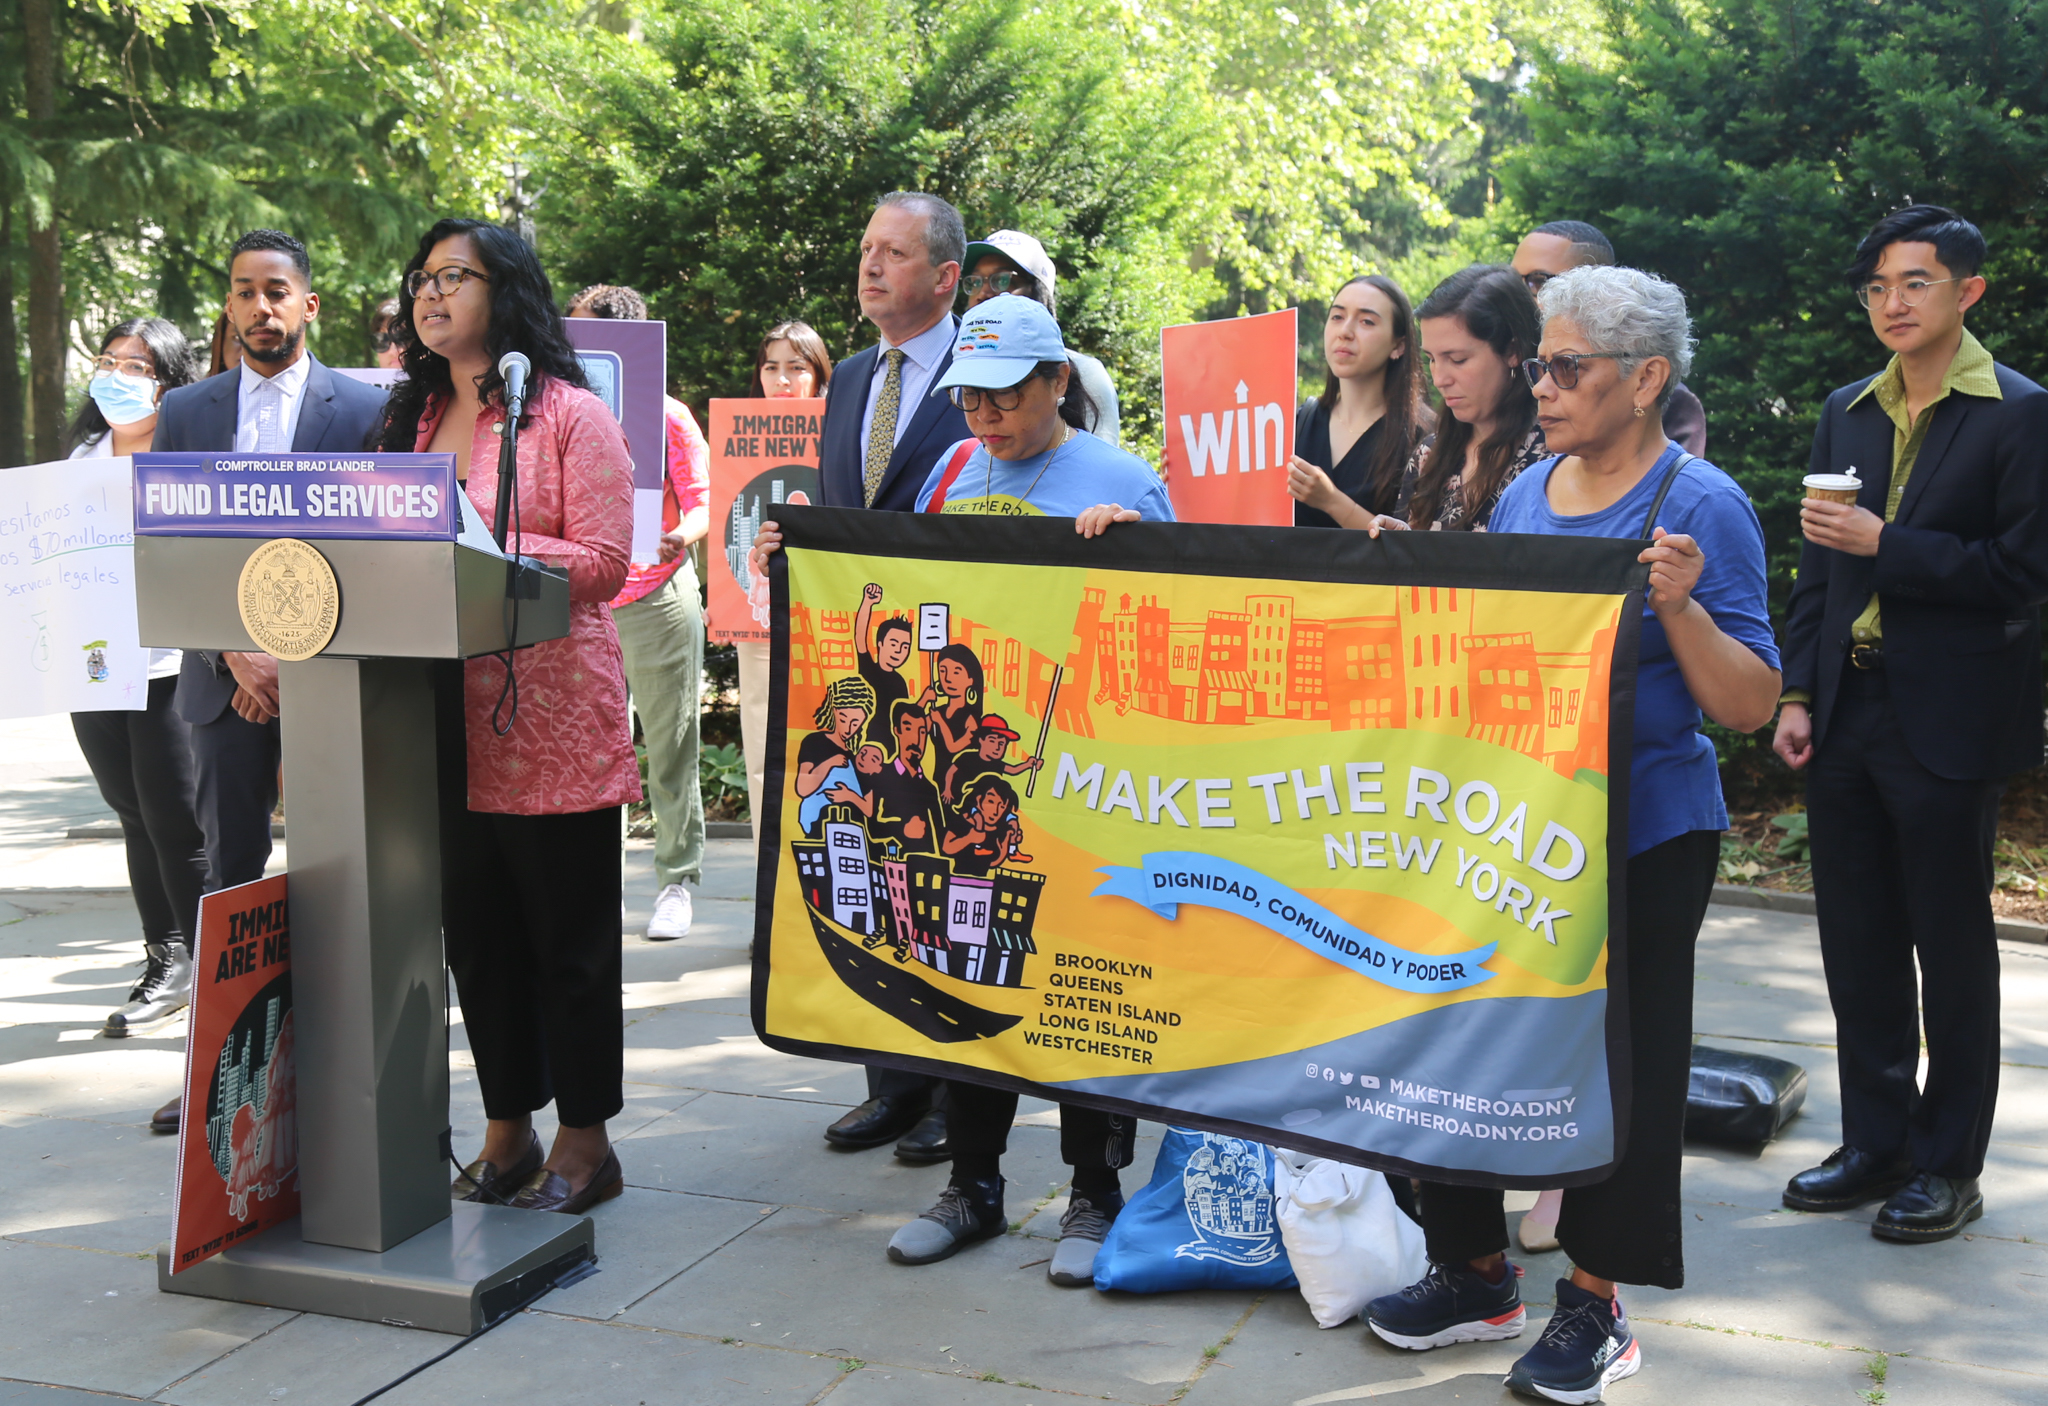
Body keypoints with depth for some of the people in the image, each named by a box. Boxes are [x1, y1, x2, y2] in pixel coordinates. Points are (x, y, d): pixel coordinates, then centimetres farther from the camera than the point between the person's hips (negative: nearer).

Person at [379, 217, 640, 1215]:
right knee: (477, 936, 12)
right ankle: (506, 1132, 25)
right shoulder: (412, 420, 16)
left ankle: (585, 1142, 15)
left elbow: (604, 563, -11)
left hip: (551, 716, -6)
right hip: (443, 724, 6)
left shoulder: (571, 415, -3)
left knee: (569, 940, 3)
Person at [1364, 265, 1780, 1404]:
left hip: (1641, 839, -6)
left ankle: (1596, 1309, 19)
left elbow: (1751, 706, -13)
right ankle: (1478, 1275, 27)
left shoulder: (1702, 506, -9)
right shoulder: (1525, 496, 9)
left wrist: (1678, 604, -26)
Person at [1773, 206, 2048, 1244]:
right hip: (1847, 715, 6)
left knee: (1953, 947, 5)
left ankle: (1949, 1165, 16)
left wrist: (1886, 545, -17)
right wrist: (1798, 694, 7)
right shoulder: (1848, 413, 12)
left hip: (1947, 721, -6)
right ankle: (1877, 1141, 25)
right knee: (1858, 944, 12)